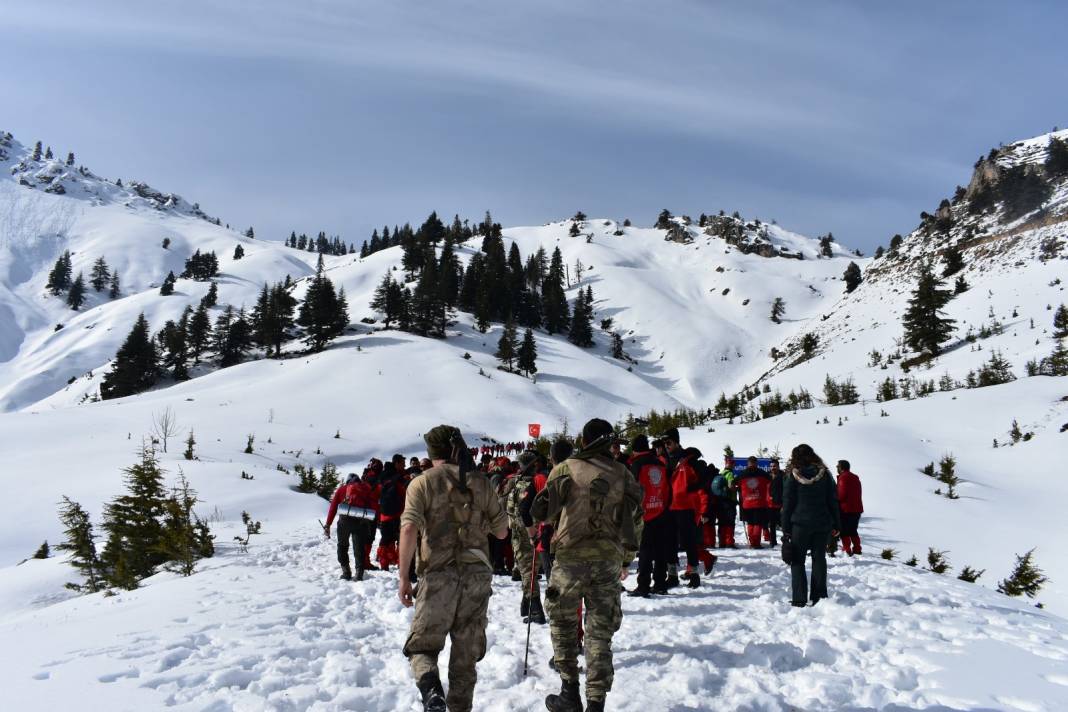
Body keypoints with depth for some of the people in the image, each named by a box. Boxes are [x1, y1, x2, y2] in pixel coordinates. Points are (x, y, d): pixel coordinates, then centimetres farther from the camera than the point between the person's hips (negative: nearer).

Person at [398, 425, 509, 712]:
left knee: (422, 645, 7)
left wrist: (404, 577, -8)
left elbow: (409, 529, -13)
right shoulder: (481, 483, 8)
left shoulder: (422, 483, 0)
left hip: (438, 575, -3)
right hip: (477, 574, 3)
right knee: (465, 654, 15)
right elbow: (502, 532, 11)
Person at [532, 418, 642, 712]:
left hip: (571, 557, -2)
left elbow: (542, 512, -5)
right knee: (600, 632, 9)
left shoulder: (566, 469, -4)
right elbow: (635, 520, 8)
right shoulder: (623, 474, 5)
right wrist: (626, 559, 18)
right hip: (609, 561, 2)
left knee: (563, 623, 16)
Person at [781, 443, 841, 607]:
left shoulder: (793, 476, -5)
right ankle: (819, 597, 11)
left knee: (797, 561, 5)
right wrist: (836, 525, 9)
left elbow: (787, 503, -4)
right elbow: (833, 501, 4)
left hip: (800, 524, -2)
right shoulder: (824, 474, 2)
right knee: (819, 559, 11)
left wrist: (786, 529, 1)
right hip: (823, 524, 3)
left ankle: (799, 599, -1)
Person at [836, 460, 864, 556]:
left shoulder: (843, 477, -11)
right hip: (857, 509, 8)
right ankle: (857, 550, 18)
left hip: (847, 509, -8)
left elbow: (841, 495, -18)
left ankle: (847, 551, -5)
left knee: (844, 532, -2)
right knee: (853, 531, 17)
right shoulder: (855, 478, 16)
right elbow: (857, 494, 17)